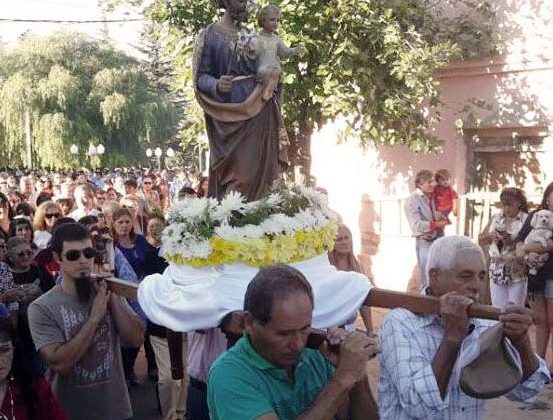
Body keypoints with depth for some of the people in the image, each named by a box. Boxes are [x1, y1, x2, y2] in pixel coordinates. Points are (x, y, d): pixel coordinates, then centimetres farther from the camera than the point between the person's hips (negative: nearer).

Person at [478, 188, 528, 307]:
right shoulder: (496, 218, 9)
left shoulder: (526, 220, -5)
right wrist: (490, 236, -7)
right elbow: (480, 240, 13)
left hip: (517, 272, -4)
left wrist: (512, 241, -22)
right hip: (497, 271, 4)